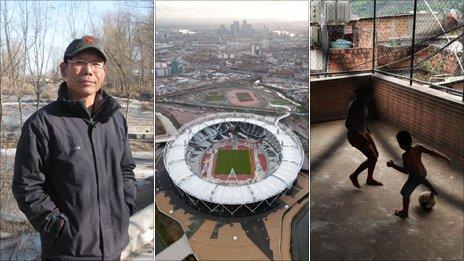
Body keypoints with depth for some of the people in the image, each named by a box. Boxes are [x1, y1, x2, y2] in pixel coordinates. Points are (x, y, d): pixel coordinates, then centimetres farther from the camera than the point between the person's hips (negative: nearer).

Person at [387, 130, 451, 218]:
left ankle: (404, 212, 29)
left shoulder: (406, 155, -33)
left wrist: (393, 165, -24)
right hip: (423, 172, 7)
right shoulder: (418, 147, -16)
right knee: (422, 179, 43)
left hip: (415, 178, -7)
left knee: (405, 193, 14)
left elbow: (406, 171, -29)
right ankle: (433, 191, 62)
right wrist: (446, 158, -2)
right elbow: (432, 152, -12)